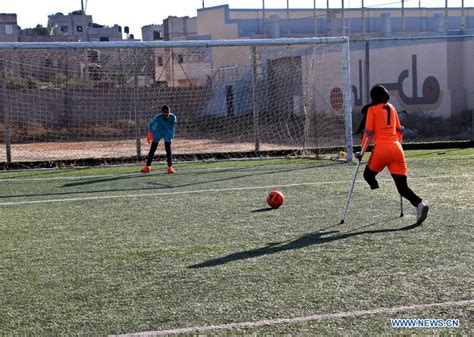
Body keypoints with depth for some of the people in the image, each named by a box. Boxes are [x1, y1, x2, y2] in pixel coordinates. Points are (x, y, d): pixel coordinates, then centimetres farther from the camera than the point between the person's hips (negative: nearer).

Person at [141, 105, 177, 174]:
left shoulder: (173, 117, -24)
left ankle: (170, 167, -5)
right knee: (152, 150, 2)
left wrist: (172, 135, 1)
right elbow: (150, 123, -9)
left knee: (168, 150, -11)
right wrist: (150, 133, -3)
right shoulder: (157, 117, -29)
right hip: (157, 134, 0)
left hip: (167, 134, 0)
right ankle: (147, 167, 11)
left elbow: (173, 126, -3)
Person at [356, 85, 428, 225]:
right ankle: (419, 204, -22)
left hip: (381, 148, -4)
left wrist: (362, 152, 2)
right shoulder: (392, 108, 18)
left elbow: (368, 132, -2)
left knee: (368, 175, 19)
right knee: (402, 187, 1)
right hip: (396, 148, 4)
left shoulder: (372, 109, 4)